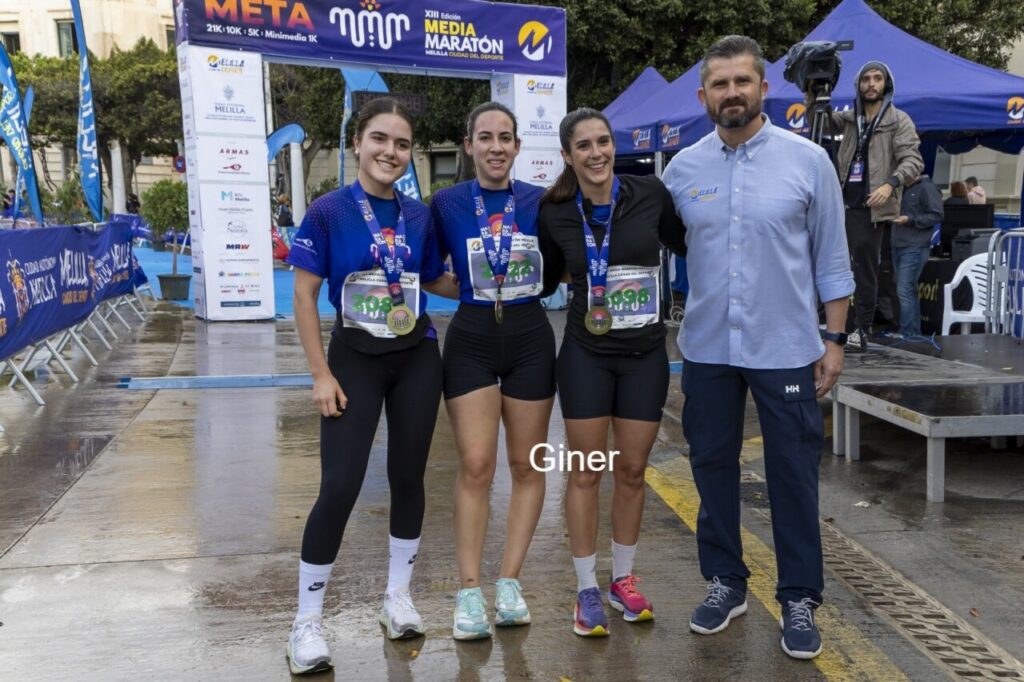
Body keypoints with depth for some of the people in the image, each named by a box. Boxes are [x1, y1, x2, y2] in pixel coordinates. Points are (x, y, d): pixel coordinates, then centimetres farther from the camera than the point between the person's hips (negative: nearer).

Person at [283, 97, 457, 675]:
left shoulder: (419, 216, 1)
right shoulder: (329, 211, -8)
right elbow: (305, 294, -8)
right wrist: (321, 374, -12)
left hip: (417, 358, 4)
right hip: (355, 359, -3)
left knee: (409, 477, 10)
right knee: (339, 488, -6)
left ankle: (399, 596, 30)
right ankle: (307, 621, 10)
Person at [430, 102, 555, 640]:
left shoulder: (540, 202, 2)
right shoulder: (446, 203, 0)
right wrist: (471, 289, -4)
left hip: (530, 338, 2)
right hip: (471, 339, -1)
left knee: (527, 466, 6)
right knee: (475, 467, -4)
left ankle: (509, 580, 18)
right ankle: (468, 591, 5)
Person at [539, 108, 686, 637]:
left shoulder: (650, 195, -5)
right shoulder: (555, 213, -3)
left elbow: (685, 246, 9)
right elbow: (545, 281, 10)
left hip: (646, 355, 1)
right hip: (586, 354, 0)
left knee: (631, 471, 11)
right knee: (586, 473, 4)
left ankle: (623, 579, 30)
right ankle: (587, 589, 19)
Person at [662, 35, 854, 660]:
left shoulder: (808, 161, -3)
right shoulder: (682, 169, 3)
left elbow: (832, 258, 0)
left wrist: (835, 339, -2)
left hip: (786, 348, -2)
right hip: (707, 349, 3)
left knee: (793, 474, 5)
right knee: (713, 467, 12)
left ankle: (800, 598, 21)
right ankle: (726, 582, 30)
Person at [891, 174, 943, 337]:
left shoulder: (927, 187, -5)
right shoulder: (903, 189, 19)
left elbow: (936, 215, -11)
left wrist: (910, 220, -18)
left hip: (915, 248, -8)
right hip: (898, 246, 8)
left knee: (904, 291, -13)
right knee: (910, 291, 11)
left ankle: (907, 335, -11)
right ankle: (915, 333, 16)